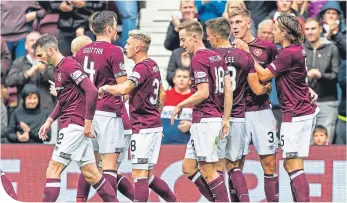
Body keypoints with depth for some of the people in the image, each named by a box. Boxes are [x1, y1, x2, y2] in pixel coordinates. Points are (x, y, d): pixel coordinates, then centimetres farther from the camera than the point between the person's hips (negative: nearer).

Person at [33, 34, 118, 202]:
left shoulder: (69, 65, -13)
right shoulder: (58, 69, 17)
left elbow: (92, 91, -20)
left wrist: (88, 122, -20)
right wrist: (49, 121, 20)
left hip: (75, 124, -10)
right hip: (70, 125, 10)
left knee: (53, 169, -10)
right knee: (90, 174, 10)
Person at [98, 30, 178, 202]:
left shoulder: (142, 68, -15)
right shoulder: (153, 66, 14)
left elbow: (123, 89, -29)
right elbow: (162, 94, 24)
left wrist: (105, 87, -11)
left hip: (143, 128, -9)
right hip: (155, 125, 9)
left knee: (139, 174, -8)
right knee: (149, 176, 14)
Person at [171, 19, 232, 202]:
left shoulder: (198, 60, -12)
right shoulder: (216, 57, 15)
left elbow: (203, 93, -19)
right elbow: (228, 89, 14)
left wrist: (180, 106, -5)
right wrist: (225, 120, 16)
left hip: (204, 120, -10)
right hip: (215, 118, 10)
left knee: (208, 170, -5)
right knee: (188, 167, 12)